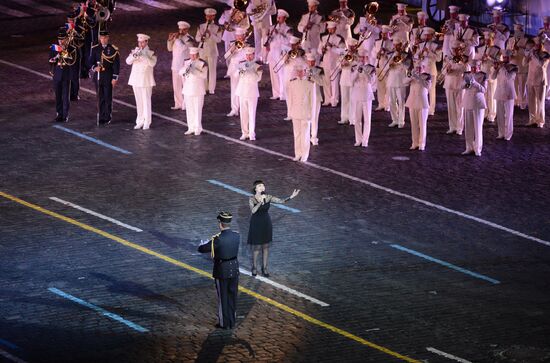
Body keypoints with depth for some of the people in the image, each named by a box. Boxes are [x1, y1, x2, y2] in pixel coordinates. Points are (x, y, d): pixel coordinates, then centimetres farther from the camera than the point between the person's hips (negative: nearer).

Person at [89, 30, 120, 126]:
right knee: (100, 98, 6)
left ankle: (107, 118, 6)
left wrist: (115, 78, -6)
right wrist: (94, 67, -14)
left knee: (108, 98, 0)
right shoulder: (95, 49, 7)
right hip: (98, 77, 3)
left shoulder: (113, 49, -1)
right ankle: (101, 118, 11)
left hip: (108, 77, -3)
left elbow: (116, 64, -1)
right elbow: (91, 62, 8)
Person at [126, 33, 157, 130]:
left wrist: (143, 56, -33)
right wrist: (134, 56, -26)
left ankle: (147, 123, 0)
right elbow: (128, 61, -6)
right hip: (135, 80, 4)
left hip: (146, 80, -4)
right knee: (138, 102, 9)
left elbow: (152, 63, -22)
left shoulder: (151, 53, -4)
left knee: (146, 101, -5)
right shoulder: (135, 51, 7)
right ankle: (140, 121, 15)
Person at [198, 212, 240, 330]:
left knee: (223, 298, 9)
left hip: (222, 271, -5)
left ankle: (224, 323, 18)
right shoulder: (237, 236, -7)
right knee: (232, 296, 16)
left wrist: (205, 242, 5)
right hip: (234, 269, 5)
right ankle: (232, 321, 27)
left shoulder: (217, 239, -25)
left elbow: (201, 249, -17)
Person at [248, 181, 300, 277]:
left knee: (266, 247, 12)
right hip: (256, 225, -3)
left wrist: (290, 197, -26)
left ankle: (264, 268, 26)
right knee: (256, 248, 6)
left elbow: (281, 201, -12)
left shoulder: (268, 197, -7)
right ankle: (254, 268, 26)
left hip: (266, 225, 3)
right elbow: (253, 210, -32)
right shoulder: (252, 199, -17)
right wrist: (260, 202, -46)